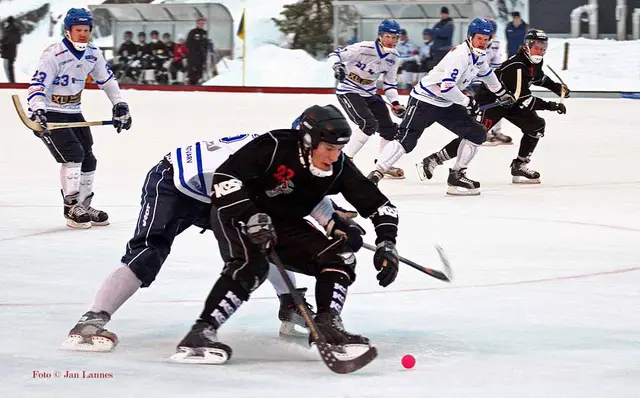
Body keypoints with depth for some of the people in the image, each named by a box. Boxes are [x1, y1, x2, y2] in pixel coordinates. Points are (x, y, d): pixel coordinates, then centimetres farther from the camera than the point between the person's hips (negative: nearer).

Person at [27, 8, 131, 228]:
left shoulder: (93, 53, -1)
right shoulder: (54, 55, -23)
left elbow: (107, 80, 12)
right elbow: (37, 85, -29)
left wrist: (120, 105, 6)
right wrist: (38, 111, -43)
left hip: (73, 113, 8)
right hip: (50, 114, -8)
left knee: (88, 160, 9)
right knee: (73, 155, -20)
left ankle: (84, 206, 23)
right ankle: (71, 208, -13)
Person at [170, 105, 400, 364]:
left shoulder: (339, 168, -14)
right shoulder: (274, 147, -29)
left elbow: (379, 204, -8)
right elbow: (224, 178, -31)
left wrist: (387, 244, -22)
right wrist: (250, 216, -40)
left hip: (283, 224, 6)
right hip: (235, 215, -6)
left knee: (340, 257, -10)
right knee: (251, 265, -34)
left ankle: (326, 325, -7)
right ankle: (201, 333, -36)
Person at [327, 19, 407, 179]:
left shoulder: (393, 57, 0)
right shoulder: (364, 48, -23)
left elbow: (390, 83, 9)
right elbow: (336, 55, -19)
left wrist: (395, 103, -1)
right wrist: (337, 66, -39)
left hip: (369, 93, 8)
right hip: (348, 90, -8)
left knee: (389, 128, 5)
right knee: (369, 123, -25)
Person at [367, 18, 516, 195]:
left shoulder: (479, 55, 5)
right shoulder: (460, 55, -24)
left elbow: (485, 72, 30)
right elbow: (446, 87, -33)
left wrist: (502, 93, 39)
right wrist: (467, 102, -19)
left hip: (446, 104, 9)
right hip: (424, 101, -9)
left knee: (477, 134, 4)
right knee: (406, 140, -20)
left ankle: (457, 175, 11)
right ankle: (376, 174, -20)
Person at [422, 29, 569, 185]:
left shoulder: (535, 62, -1)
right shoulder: (515, 67, -30)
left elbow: (539, 77, 25)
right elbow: (524, 100, -31)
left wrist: (557, 87, 13)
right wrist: (549, 105, -30)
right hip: (489, 101, -9)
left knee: (536, 125, 1)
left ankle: (519, 166, 6)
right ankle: (433, 159, -11)